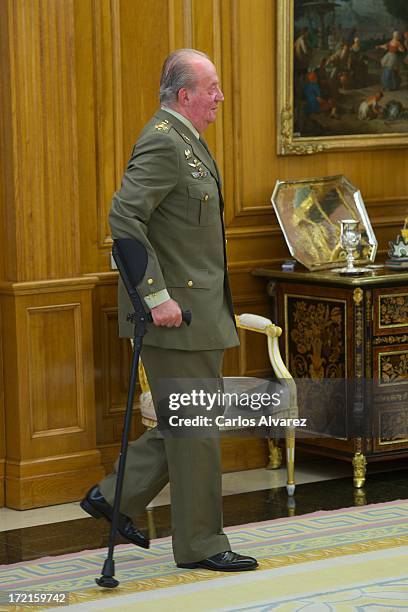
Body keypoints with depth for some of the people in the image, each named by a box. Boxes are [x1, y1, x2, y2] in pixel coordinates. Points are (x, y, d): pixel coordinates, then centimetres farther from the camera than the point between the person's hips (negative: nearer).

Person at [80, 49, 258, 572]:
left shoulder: (186, 140, 15)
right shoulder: (162, 144, -18)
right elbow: (124, 216, -27)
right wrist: (156, 296, -28)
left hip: (199, 310, 10)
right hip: (174, 311, -10)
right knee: (193, 428, -1)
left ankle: (114, 497, 24)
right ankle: (200, 544, 9)